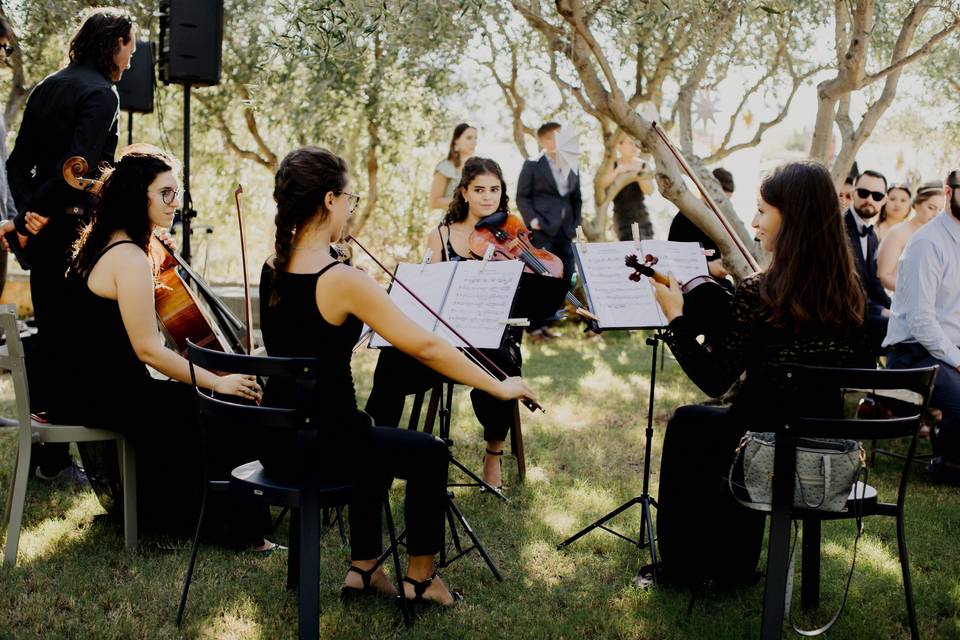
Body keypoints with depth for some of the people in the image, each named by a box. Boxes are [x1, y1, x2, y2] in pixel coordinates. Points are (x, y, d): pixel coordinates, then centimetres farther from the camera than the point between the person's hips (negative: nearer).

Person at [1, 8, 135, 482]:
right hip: (76, 230, -9)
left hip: (42, 229, 9)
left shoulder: (48, 87, 15)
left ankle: (39, 448, 24)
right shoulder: (101, 93, -11)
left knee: (47, 335, 15)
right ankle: (56, 459, 2)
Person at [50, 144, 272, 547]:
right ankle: (240, 529, 3)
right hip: (99, 396, -10)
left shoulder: (100, 243, 11)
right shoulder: (130, 258, -20)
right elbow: (147, 349, -23)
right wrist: (217, 382, -17)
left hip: (83, 384, 10)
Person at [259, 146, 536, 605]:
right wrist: (499, 387, -11)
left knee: (377, 445, 34)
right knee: (429, 454, 19)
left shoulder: (272, 269, 1)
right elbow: (425, 348, -20)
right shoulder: (342, 280, -22)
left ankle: (363, 568, 37)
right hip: (322, 446, -8)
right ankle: (420, 577, 31)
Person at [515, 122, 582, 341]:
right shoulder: (532, 165, 1)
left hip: (564, 232, 6)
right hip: (542, 230, -6)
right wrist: (531, 219, -13)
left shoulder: (571, 168, 16)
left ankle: (545, 322, 13)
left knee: (565, 279, 3)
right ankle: (535, 326, 1)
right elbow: (522, 196, -2)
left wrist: (576, 223, 11)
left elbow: (576, 199, 22)